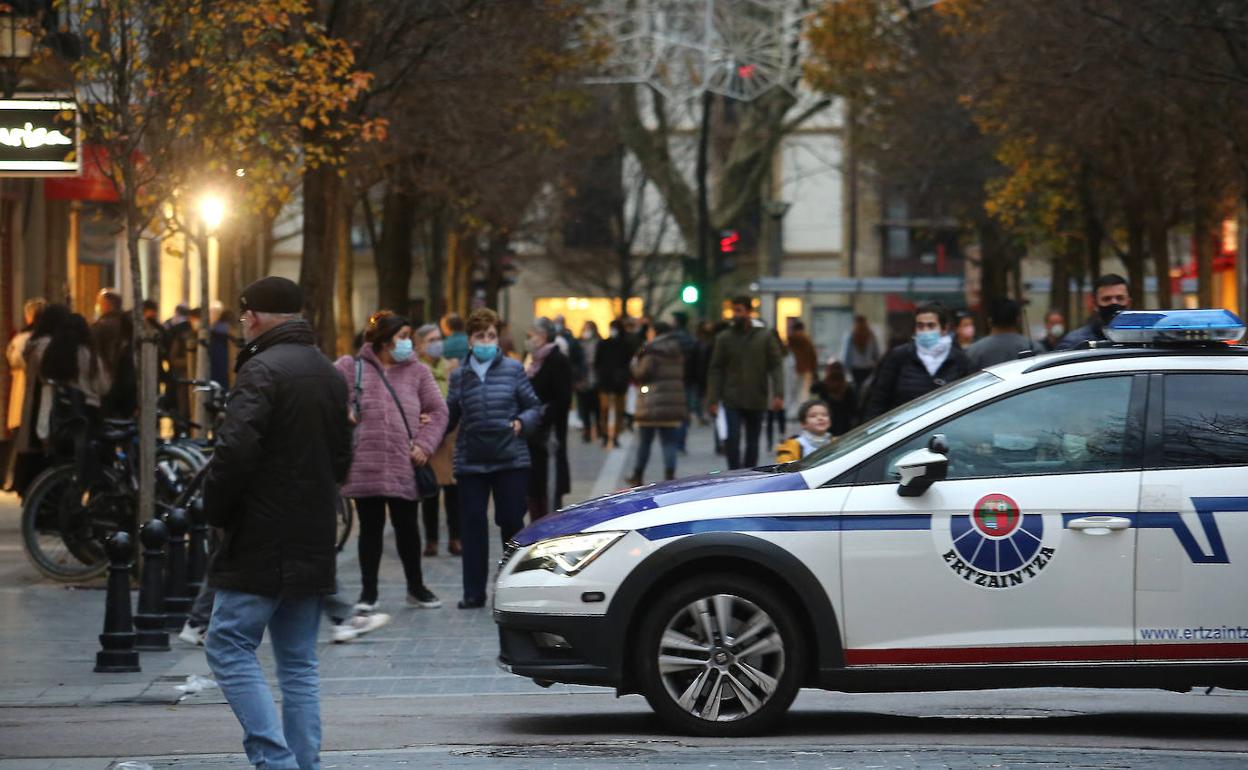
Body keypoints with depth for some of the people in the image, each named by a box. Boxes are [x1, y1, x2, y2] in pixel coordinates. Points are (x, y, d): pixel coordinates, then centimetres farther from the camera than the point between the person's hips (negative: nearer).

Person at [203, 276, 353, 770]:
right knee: (299, 660, 12)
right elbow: (342, 459, 22)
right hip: (314, 544, 8)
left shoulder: (262, 369, -13)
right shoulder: (328, 374, 14)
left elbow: (235, 451, -22)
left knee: (229, 646, -3)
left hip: (262, 544, -8)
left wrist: (215, 508, -8)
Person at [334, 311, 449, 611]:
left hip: (405, 466, 1)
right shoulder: (352, 368, 4)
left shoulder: (417, 371, 8)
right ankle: (368, 591, 15)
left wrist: (424, 444, -5)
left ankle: (416, 588, 23)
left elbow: (438, 411, 6)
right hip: (365, 466, -1)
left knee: (407, 527, 9)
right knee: (370, 527, 6)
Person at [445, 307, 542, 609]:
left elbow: (534, 406, 7)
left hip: (510, 459, -1)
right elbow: (450, 415, 11)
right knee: (472, 523, 0)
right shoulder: (459, 376, 8)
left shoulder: (513, 369, 3)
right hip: (470, 461, 1)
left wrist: (521, 423, -11)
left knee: (511, 521, 1)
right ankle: (474, 593, 7)